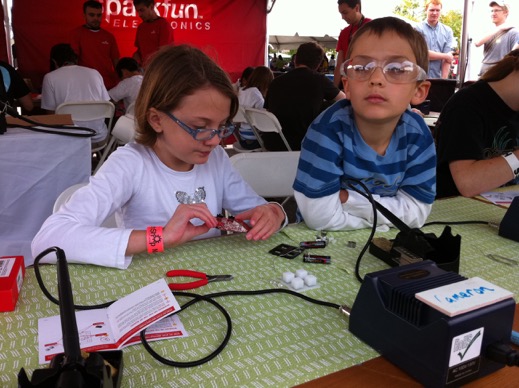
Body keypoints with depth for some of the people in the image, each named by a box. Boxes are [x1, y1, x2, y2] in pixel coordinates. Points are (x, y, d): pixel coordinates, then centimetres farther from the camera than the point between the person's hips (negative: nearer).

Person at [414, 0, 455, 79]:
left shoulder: (447, 31, 9)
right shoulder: (418, 28, -1)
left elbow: (448, 58, 1)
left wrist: (444, 79, -10)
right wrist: (445, 56, -5)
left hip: (438, 78, 3)